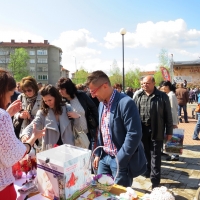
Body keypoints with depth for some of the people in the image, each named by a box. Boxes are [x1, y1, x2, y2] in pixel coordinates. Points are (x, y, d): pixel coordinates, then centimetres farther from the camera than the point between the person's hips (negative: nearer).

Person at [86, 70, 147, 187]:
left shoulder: (126, 103, -21)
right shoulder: (102, 103, 6)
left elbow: (134, 134, -23)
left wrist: (119, 160, -19)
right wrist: (98, 153, 11)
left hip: (121, 160, -7)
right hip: (104, 157, 7)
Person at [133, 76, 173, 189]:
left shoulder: (162, 96, -4)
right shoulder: (138, 96, 6)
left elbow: (168, 115, -2)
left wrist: (169, 131, -3)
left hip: (156, 130, -3)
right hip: (142, 129, 4)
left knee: (155, 155, 3)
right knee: (146, 153, 17)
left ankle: (155, 179, 12)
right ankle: (148, 170, 37)